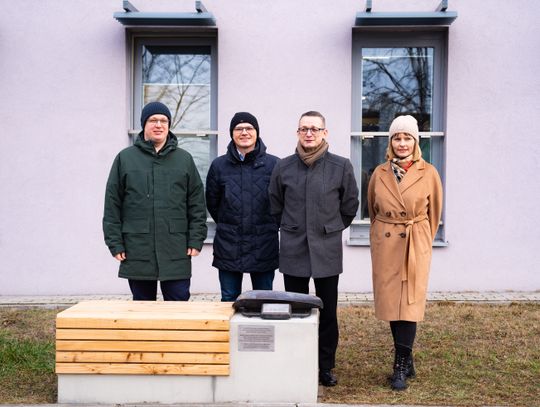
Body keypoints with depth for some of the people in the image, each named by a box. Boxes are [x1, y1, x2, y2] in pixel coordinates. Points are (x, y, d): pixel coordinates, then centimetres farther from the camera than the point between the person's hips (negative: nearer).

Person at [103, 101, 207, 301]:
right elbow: (112, 205, 4)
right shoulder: (125, 158, 6)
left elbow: (197, 204, 7)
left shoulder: (184, 159, 8)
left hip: (176, 253, 0)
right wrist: (115, 243, -1)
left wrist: (196, 240, -1)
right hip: (137, 252, 0)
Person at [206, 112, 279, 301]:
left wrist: (269, 227, 8)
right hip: (228, 247, 1)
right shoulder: (219, 165, 3)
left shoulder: (274, 164, -2)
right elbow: (212, 203, 13)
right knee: (229, 300, 10)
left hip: (264, 247, -1)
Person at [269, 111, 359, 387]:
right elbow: (275, 206, 15)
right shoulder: (284, 167, 1)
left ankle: (326, 367, 21)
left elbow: (349, 207, 9)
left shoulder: (341, 166, -3)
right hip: (293, 250, 1)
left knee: (328, 313, 7)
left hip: (327, 251, -1)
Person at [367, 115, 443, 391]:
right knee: (390, 302, 6)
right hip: (384, 244, 3)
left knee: (409, 303, -4)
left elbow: (434, 213, 8)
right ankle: (406, 360, 21)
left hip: (416, 245, -2)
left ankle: (401, 367, 2)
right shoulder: (379, 173, 4)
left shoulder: (428, 173, -1)